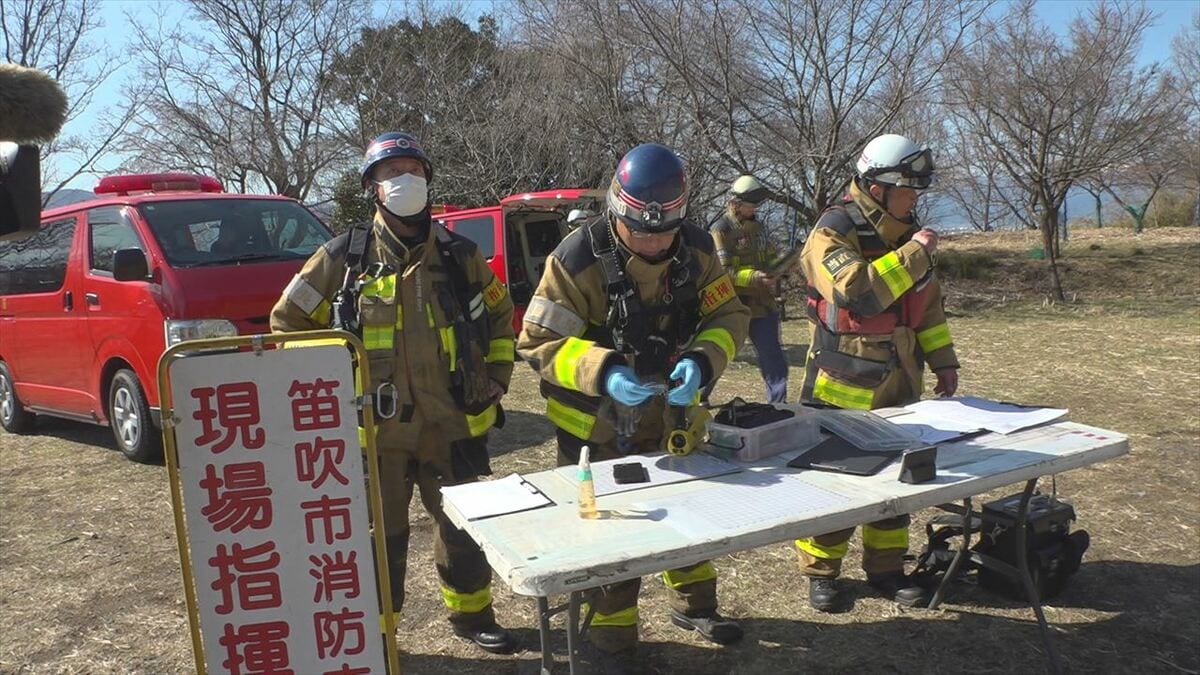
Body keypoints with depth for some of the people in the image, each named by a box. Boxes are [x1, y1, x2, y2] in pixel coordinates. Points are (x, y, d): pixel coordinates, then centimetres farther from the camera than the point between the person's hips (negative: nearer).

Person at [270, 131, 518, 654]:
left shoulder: (459, 255, 4)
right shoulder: (343, 258, -4)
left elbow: (499, 315, 17)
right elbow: (288, 321, 5)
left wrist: (495, 380, 9)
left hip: (452, 425, 3)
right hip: (376, 430, -2)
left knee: (466, 526, 15)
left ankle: (471, 613, 38)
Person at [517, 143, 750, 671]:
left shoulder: (696, 249, -10)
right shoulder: (580, 257, -25)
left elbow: (729, 315, -4)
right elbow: (537, 341, -24)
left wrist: (702, 362, -25)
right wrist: (602, 371, -40)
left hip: (668, 411, 5)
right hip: (596, 423, -5)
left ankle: (693, 603, 48)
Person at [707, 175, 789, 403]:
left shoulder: (756, 227, 14)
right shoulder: (721, 230, -9)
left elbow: (769, 257, 23)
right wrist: (754, 277, -27)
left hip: (762, 303, 6)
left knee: (773, 358, 7)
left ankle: (778, 404, 16)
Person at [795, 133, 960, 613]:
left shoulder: (905, 234, 10)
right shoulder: (833, 233, -15)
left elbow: (928, 304, 19)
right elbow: (858, 292, -32)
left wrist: (943, 361, 17)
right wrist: (913, 254, -27)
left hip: (898, 384, 7)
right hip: (843, 387, -7)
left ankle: (886, 568, 28)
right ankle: (820, 572, 18)